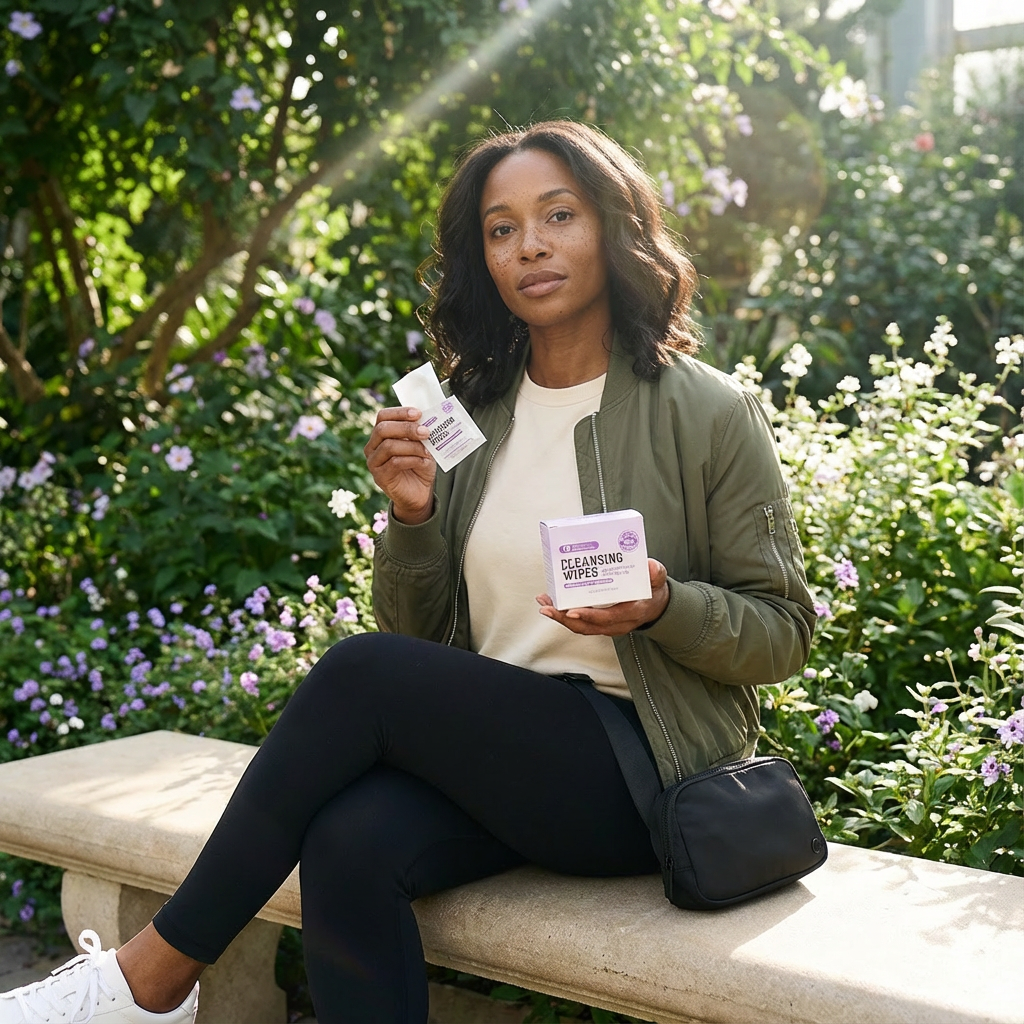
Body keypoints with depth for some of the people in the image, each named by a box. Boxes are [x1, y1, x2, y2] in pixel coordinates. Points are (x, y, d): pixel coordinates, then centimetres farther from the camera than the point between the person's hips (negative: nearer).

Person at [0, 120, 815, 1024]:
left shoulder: (708, 413, -4)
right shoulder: (473, 417, 9)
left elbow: (784, 632, 0)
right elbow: (416, 632, 13)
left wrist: (663, 606, -20)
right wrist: (412, 518, -7)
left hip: (641, 779, -4)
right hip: (489, 759, 4)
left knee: (361, 674, -24)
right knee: (348, 846, -29)